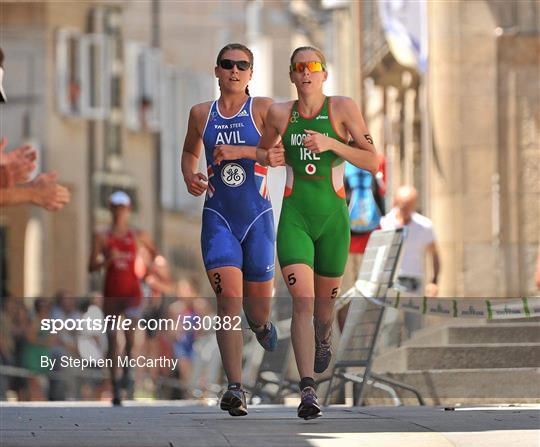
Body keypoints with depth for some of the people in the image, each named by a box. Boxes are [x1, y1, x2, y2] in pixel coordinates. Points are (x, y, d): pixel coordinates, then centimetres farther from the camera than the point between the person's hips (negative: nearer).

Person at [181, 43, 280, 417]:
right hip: (218, 216, 1)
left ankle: (260, 323, 51)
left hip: (257, 216, -1)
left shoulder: (263, 108, -2)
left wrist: (241, 152, -24)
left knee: (258, 301, 10)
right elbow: (190, 152, 25)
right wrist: (189, 176, 4)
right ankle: (235, 387, -19)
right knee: (228, 297, -16)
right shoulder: (201, 113, 8)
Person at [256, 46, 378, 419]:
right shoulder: (280, 113, 4)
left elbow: (372, 162, -7)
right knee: (302, 300, -16)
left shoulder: (343, 108, -3)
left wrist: (330, 144, -19)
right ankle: (308, 390, -23)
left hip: (333, 216, 0)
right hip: (294, 216, 0)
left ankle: (324, 340, 54)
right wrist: (268, 158, -2)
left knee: (325, 299, 16)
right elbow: (263, 150, 22)